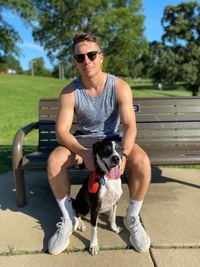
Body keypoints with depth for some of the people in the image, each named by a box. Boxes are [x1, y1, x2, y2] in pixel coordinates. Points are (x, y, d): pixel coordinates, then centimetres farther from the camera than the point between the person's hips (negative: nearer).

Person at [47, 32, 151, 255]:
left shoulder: (120, 87, -16)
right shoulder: (69, 92, -15)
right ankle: (68, 220, -4)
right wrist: (83, 152, -37)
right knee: (54, 161, -26)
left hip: (113, 139, 0)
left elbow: (130, 125, -20)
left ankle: (132, 218, -2)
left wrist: (123, 154, -38)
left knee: (142, 163, -29)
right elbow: (61, 131, -18)